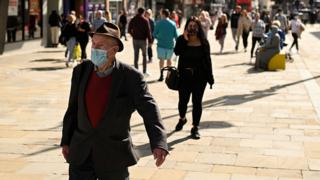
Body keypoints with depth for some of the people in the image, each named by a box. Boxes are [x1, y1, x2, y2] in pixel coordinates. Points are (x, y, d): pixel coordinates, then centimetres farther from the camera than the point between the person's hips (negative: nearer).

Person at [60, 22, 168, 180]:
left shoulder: (131, 77, -14)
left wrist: (159, 143, -38)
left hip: (113, 155, -2)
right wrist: (66, 141, 10)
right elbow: (73, 108, 7)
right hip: (81, 154, 3)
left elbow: (149, 110, -23)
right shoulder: (81, 71, -2)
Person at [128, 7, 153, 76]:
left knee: (136, 56, 9)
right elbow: (148, 31, -10)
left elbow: (129, 30, 6)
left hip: (135, 40, 3)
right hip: (143, 40, -3)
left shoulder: (133, 20, 2)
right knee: (144, 56, 7)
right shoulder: (145, 20, -8)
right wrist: (150, 40, -3)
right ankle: (144, 71, 4)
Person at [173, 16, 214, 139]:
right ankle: (182, 119, 41)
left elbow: (207, 60, 1)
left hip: (199, 77, 0)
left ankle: (195, 127, 13)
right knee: (183, 100, 10)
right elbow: (177, 52, -18)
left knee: (197, 102, 3)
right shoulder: (181, 39, 1)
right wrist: (185, 39, -21)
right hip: (184, 76, 1)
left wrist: (210, 77, -1)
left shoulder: (203, 42, 0)